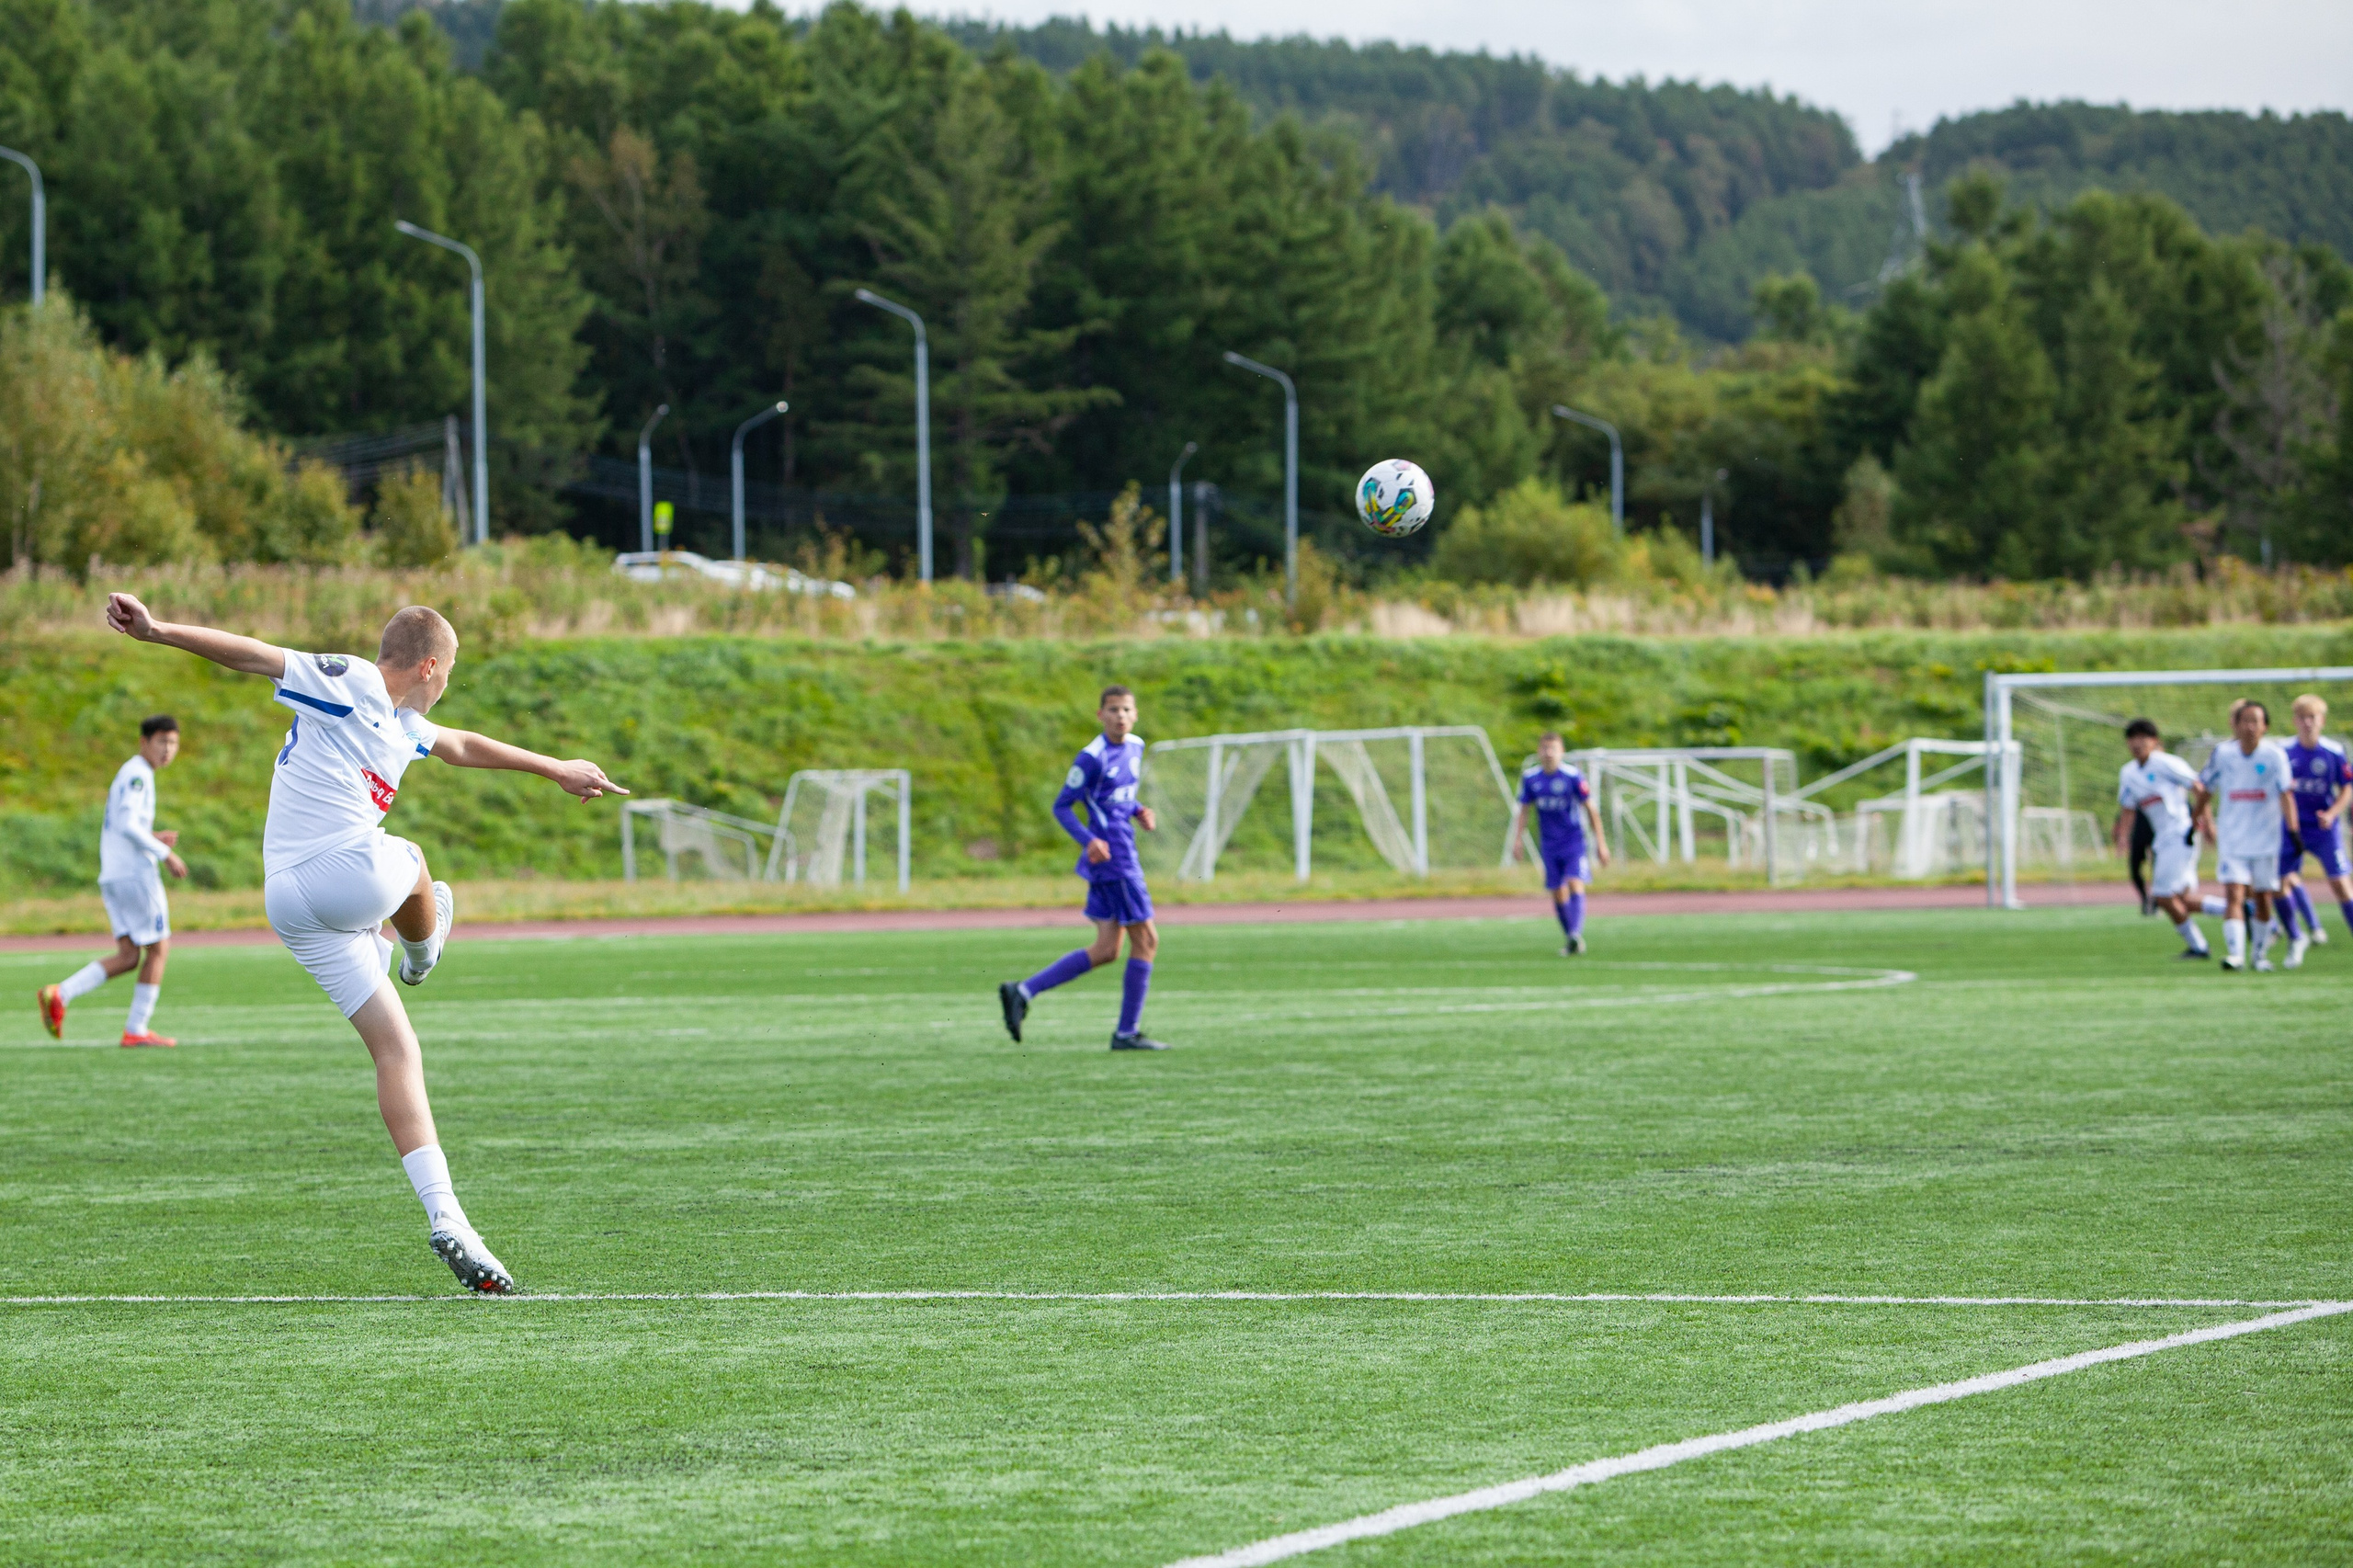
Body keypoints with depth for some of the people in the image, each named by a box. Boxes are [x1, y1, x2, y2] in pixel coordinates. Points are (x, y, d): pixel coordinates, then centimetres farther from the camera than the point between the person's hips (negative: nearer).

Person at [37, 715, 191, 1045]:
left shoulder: (129, 775, 22)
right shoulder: (137, 773, -9)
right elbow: (127, 825, -21)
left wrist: (154, 839, 15)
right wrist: (166, 854, -17)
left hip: (111, 877, 9)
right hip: (135, 872, -9)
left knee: (129, 957, 5)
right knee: (158, 950, 0)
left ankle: (59, 995, -9)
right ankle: (137, 1029, 1)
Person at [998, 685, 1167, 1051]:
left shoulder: (1135, 746, 11)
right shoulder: (1092, 757, -14)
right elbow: (1062, 807, -11)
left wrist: (1137, 812, 5)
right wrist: (1089, 840, -26)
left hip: (1121, 855, 9)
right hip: (1111, 858, -9)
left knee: (1106, 950, 8)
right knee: (1146, 940, -4)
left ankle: (1022, 991, 9)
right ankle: (1127, 1032, 4)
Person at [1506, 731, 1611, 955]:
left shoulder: (1573, 777, -9)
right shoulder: (1530, 778, 2)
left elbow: (1590, 810, -3)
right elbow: (1523, 810, 12)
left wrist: (1600, 843, -2)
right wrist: (1517, 839, 3)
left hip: (1574, 842, -4)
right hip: (1549, 845, 4)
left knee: (1575, 884, -20)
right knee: (1558, 893, 5)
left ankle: (1576, 934, -31)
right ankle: (1571, 941, 14)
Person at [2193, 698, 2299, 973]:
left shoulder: (2275, 755, -7)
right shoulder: (2222, 754, -2)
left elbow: (2286, 795, -12)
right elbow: (2205, 790, 12)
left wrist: (2293, 830, -22)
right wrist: (2197, 822, 15)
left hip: (2266, 841, 0)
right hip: (2232, 842, 0)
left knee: (2263, 899, 8)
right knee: (2234, 894, -15)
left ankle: (2261, 954, 25)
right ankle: (2235, 953, -23)